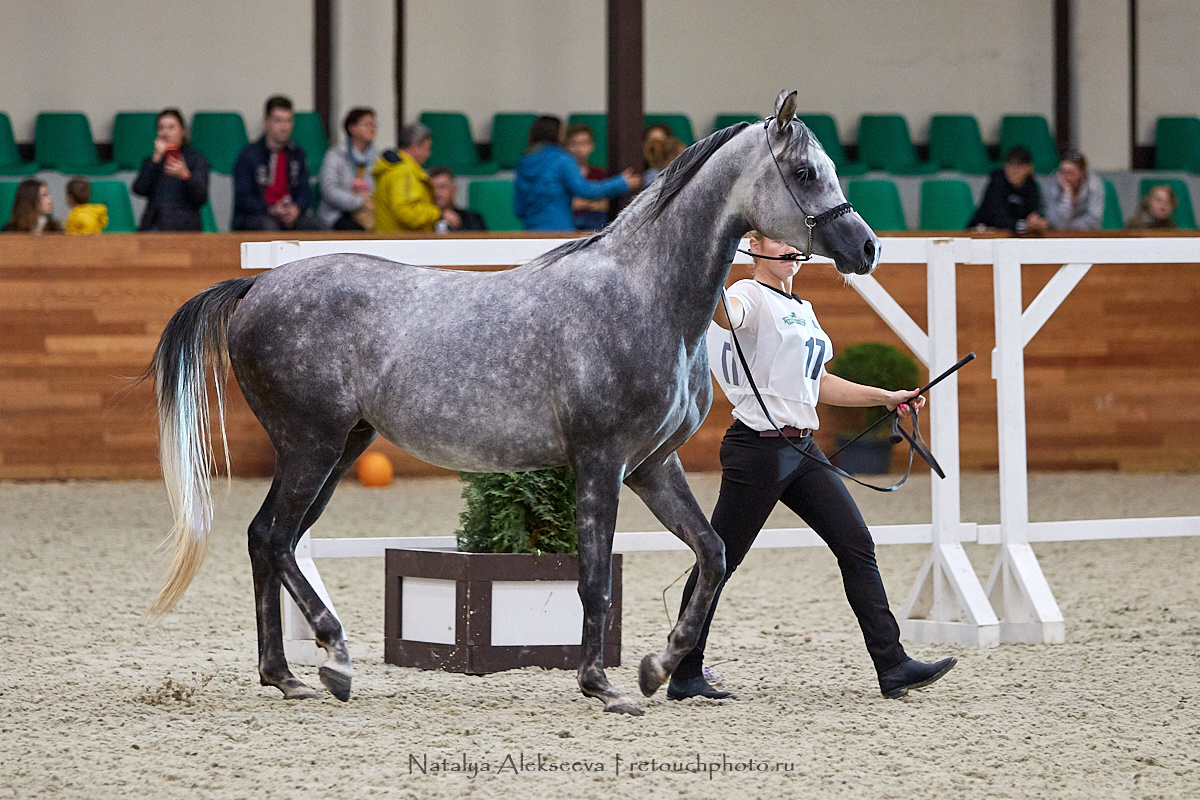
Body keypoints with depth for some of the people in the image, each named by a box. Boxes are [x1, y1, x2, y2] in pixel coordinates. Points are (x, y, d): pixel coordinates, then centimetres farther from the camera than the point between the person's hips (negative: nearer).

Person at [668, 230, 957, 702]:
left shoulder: (801, 310, 19)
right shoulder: (752, 297, -8)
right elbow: (727, 314, -33)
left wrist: (886, 398, 25)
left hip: (802, 450, 8)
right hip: (758, 447, -8)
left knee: (857, 546, 1)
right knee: (720, 562, -2)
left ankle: (892, 667, 0)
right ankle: (683, 677, 7)